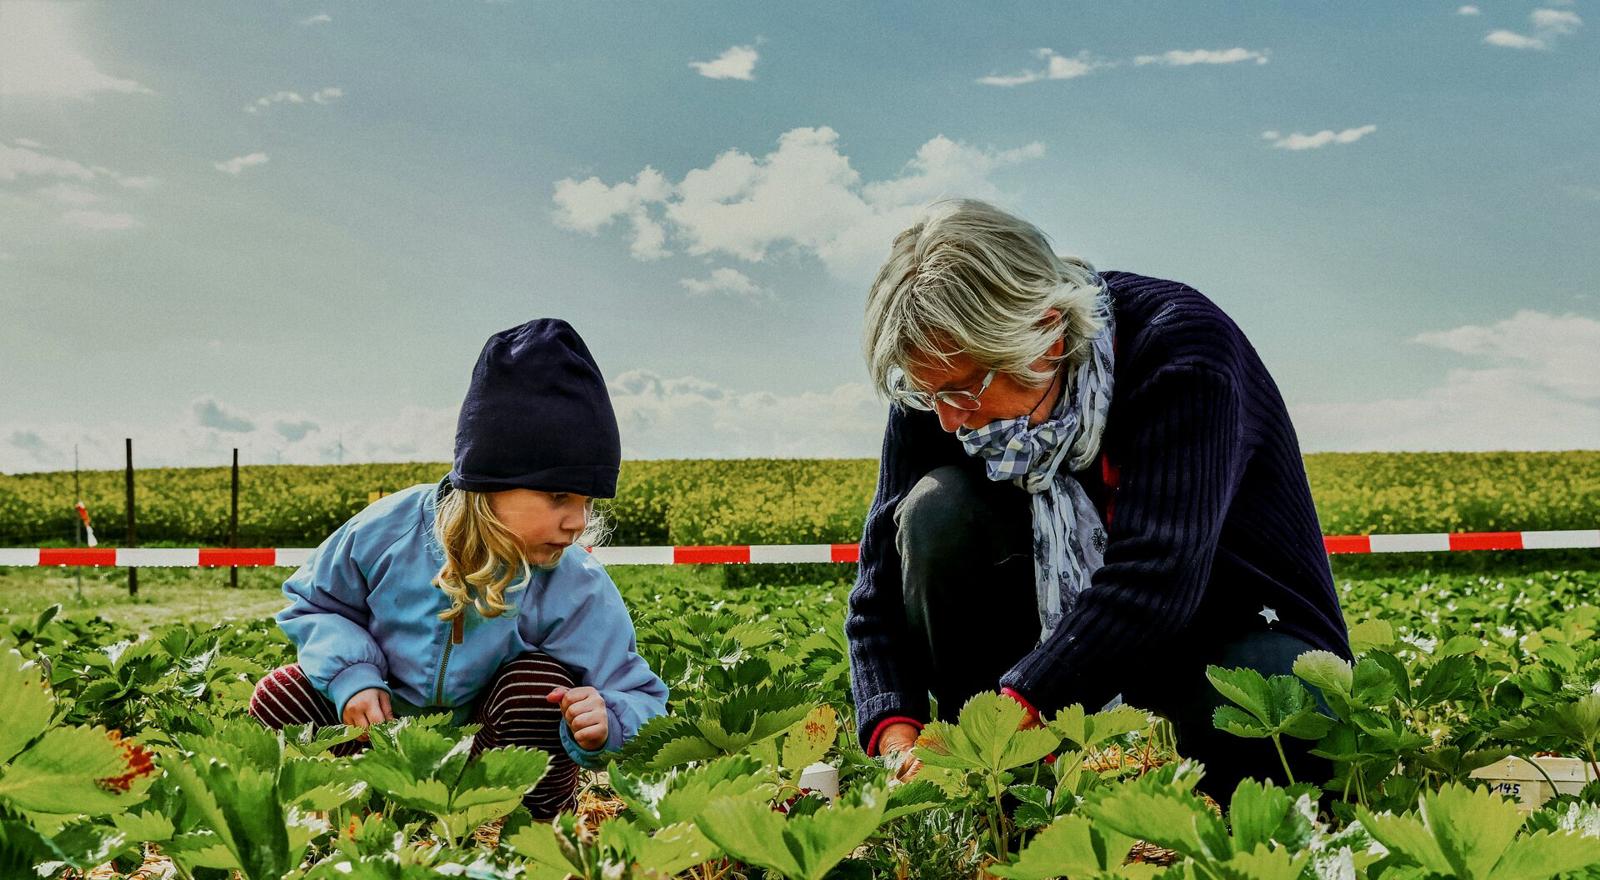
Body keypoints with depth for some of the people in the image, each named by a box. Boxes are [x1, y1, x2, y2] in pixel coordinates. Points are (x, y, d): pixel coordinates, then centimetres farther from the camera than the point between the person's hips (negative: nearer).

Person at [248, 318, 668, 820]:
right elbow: (315, 603, -2)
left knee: (538, 680, -32)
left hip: (494, 750, -2)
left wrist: (606, 725, -49)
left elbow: (643, 703, -23)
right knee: (277, 701, -14)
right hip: (388, 721, 2)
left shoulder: (581, 595, -27)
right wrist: (351, 677, -22)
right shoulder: (389, 531, -21)